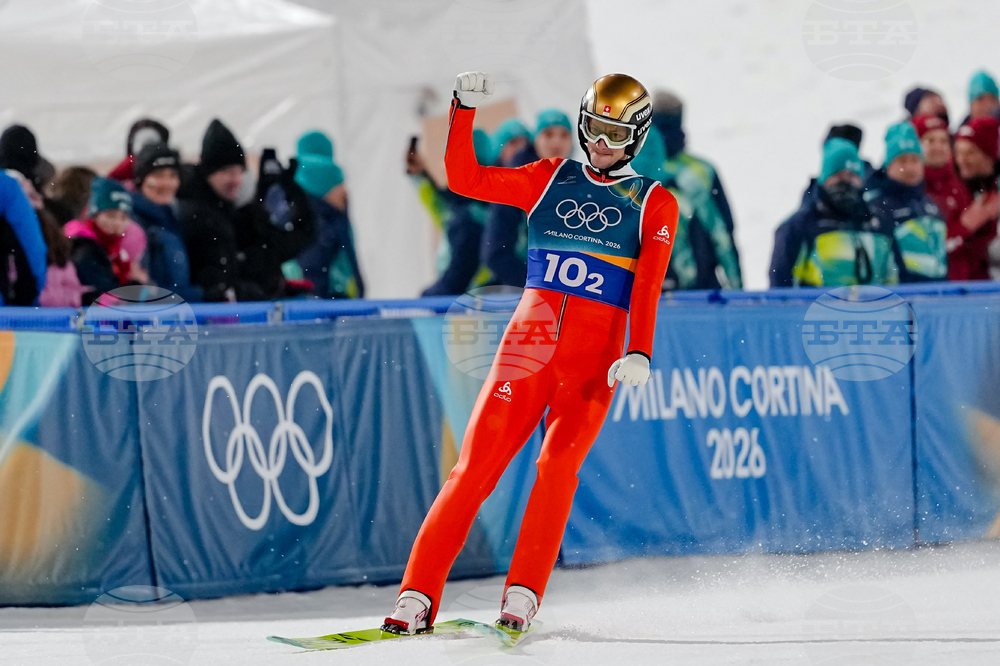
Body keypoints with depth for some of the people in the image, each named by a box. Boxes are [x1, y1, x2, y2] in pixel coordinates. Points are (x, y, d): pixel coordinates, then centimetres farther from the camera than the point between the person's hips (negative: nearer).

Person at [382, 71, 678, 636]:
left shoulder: (655, 203, 10)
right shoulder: (551, 180, 16)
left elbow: (648, 283, -3)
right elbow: (466, 179, 10)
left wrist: (639, 353, -17)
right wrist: (465, 109, -1)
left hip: (595, 355, -1)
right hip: (529, 337, 1)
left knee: (558, 464, -22)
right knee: (476, 466, -9)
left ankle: (522, 598, -21)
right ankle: (417, 599, -11)